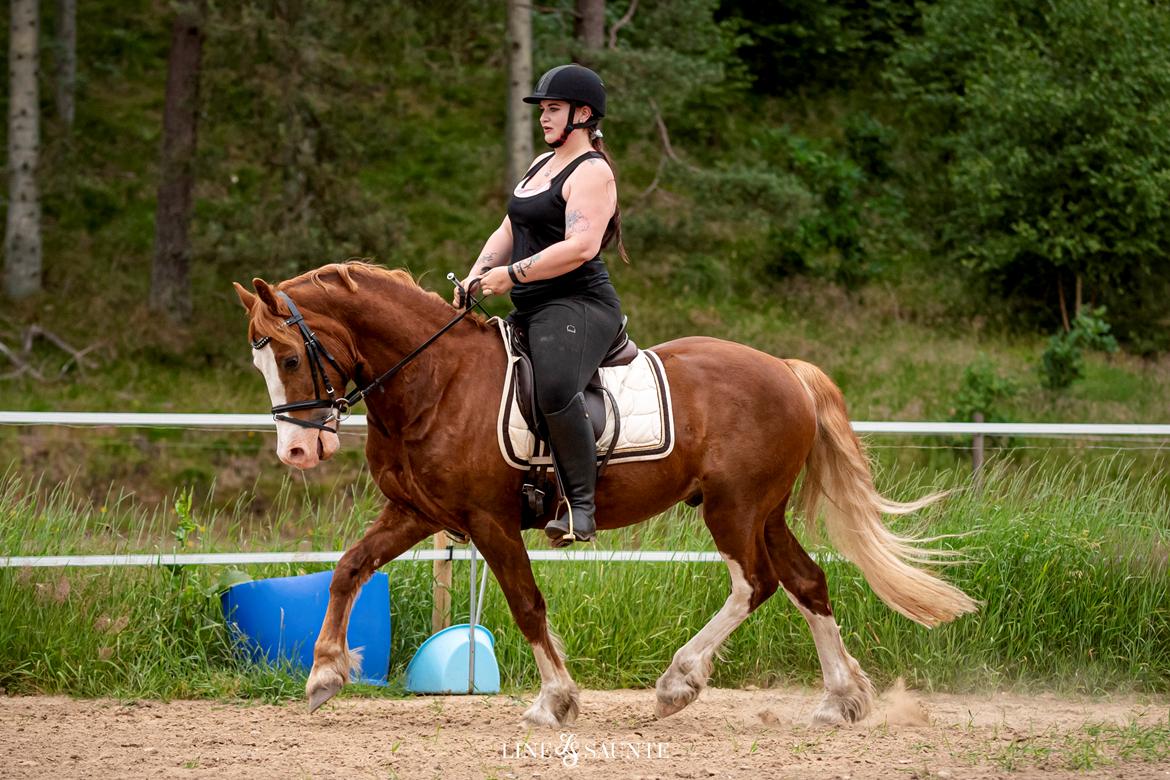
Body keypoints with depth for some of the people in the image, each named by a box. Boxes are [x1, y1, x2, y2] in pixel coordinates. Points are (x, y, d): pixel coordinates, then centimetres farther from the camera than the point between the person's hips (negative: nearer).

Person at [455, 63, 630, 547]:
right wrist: (478, 274, 6)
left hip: (576, 305, -11)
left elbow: (581, 246, -22)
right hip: (531, 311, 11)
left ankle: (580, 506, -34)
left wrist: (512, 275, -21)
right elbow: (509, 231, 24)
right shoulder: (543, 164, 21)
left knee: (555, 388, -36)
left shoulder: (591, 172, -9)